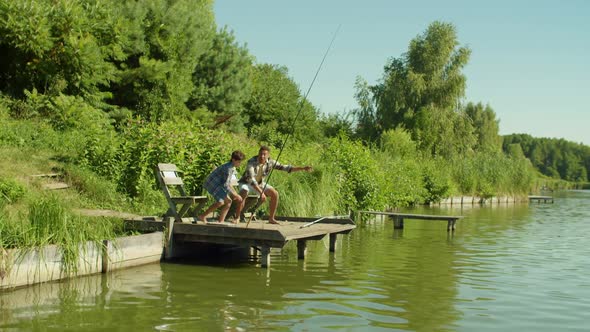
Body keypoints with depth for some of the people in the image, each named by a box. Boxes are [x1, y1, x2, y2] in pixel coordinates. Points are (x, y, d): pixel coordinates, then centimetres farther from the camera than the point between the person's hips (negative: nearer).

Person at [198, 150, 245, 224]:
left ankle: (221, 221, 8)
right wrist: (235, 195, -16)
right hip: (212, 184, -10)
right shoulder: (228, 168, -21)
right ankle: (202, 216, -13)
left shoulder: (232, 168, 10)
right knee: (220, 202, -23)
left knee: (228, 201, 9)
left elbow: (228, 183, 19)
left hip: (217, 184, 10)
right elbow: (225, 184, -21)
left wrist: (235, 193, 12)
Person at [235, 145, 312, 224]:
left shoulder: (270, 162, -16)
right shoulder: (251, 162, -30)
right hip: (246, 183, -5)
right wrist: (261, 192, -47)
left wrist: (303, 168, -21)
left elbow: (285, 167, -13)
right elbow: (251, 179, -38)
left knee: (275, 194, -15)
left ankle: (271, 218, -5)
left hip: (260, 184, 5)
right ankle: (237, 218, -24)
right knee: (243, 194, -36)